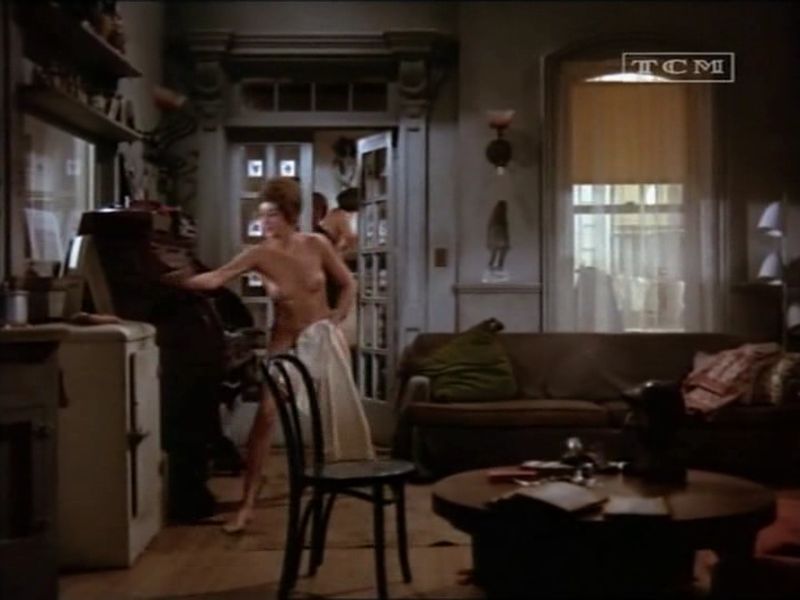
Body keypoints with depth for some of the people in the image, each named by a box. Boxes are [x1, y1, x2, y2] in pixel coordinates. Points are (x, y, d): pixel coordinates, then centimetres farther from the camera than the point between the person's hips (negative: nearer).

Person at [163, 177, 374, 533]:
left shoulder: (316, 245, -11)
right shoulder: (260, 255, -13)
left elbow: (347, 284, 2)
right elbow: (215, 279, -25)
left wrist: (337, 319, -5)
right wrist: (177, 280, -41)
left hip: (324, 338, 1)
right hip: (286, 343, -1)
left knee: (340, 413, 10)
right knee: (266, 416, -13)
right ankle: (247, 505, -10)